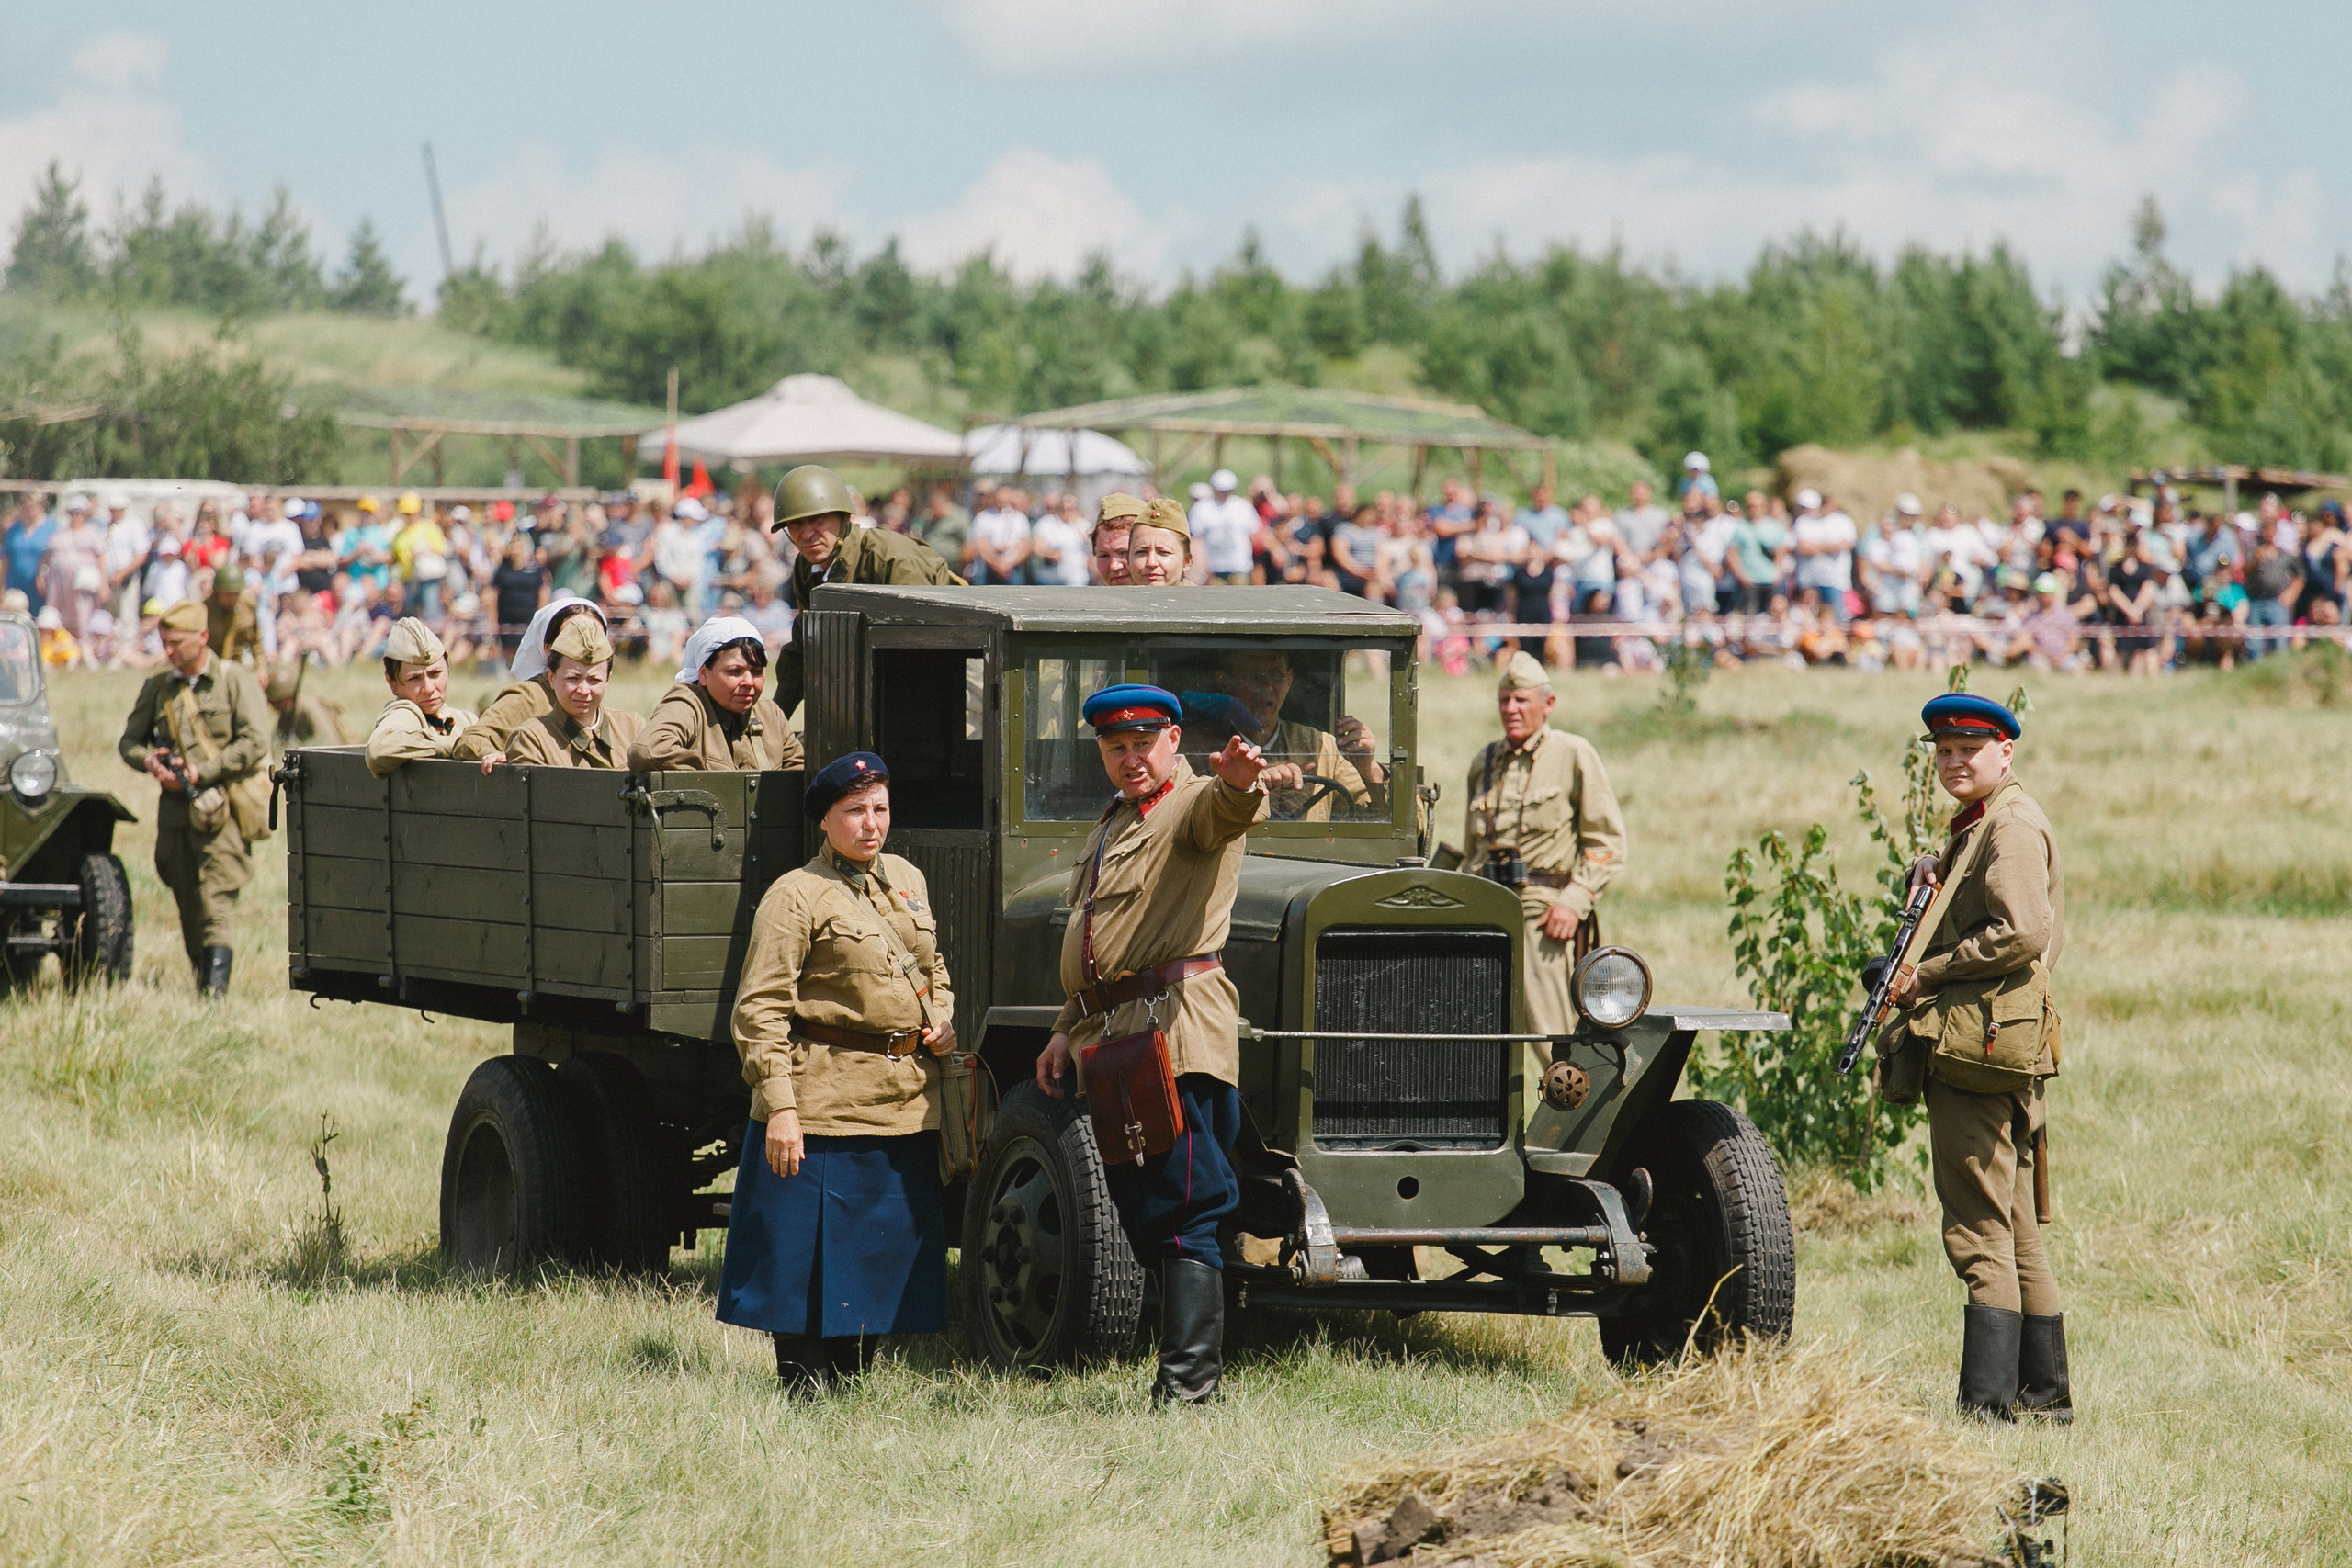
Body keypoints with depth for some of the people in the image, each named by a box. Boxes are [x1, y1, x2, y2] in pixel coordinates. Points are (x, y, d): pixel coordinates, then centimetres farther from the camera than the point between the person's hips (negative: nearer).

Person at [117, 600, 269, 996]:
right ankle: (200, 980, 18)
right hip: (175, 809, 5)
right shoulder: (157, 687, 14)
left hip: (221, 806, -5)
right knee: (187, 904, 8)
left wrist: (200, 772, -12)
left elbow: (255, 744, -8)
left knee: (215, 903, -16)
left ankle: (217, 985, -22)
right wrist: (148, 760, -3)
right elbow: (130, 740, 20)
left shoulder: (235, 680, 0)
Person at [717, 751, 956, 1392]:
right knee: (809, 1253, -3)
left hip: (907, 1101, 7)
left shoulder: (907, 881, 15)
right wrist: (779, 1104, -19)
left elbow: (934, 970, 29)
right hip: (825, 1106, -7)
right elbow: (761, 1009, -11)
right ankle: (803, 1391, 4)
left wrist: (943, 1022, 8)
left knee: (886, 1251, 10)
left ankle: (850, 1382, 20)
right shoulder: (796, 896, -7)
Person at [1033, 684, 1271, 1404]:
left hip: (1175, 1035, -10)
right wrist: (1068, 1031, 24)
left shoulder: (1191, 805, -3)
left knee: (1181, 1215, -12)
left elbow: (1221, 814, -29)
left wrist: (1237, 783, -52)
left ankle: (1188, 1385, -15)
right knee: (1140, 1213, 12)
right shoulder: (1113, 825, 25)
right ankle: (1190, 1367, 18)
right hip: (1111, 1041, 10)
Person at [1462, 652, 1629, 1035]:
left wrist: (1575, 902, -12)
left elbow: (1607, 842, -2)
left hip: (1547, 916, -5)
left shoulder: (1573, 755, 1)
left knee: (1554, 1039, -10)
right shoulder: (1485, 763, 18)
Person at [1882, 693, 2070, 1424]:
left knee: (1980, 1232, -11)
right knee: (2016, 1232, 15)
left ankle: (1987, 1403, -13)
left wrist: (1927, 974, -15)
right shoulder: (1979, 826, 21)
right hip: (1995, 1053, 11)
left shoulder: (2013, 825, -11)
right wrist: (1933, 879, 8)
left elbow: (2022, 932, -22)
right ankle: (2046, 1392, 20)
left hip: (1981, 1044, -11)